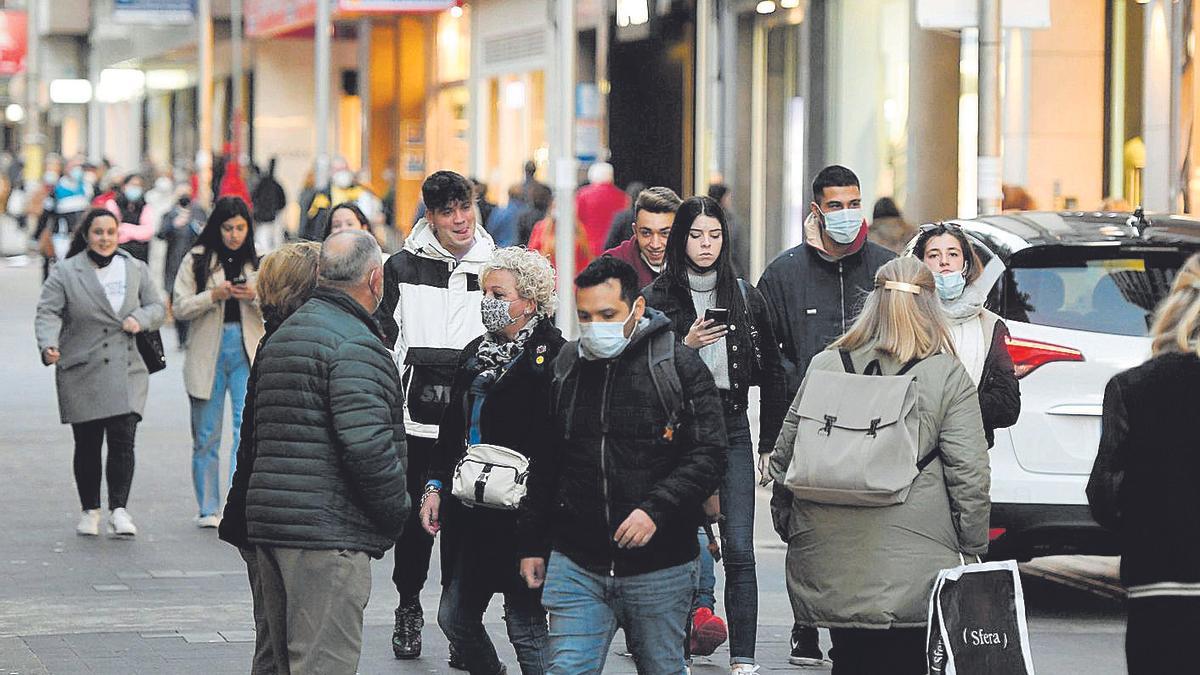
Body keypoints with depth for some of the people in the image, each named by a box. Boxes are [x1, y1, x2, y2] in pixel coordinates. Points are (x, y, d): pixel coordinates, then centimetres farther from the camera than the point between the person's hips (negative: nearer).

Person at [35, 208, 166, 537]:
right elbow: (48, 313, -7)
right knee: (87, 445, 4)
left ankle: (118, 510, -10)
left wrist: (140, 318, -7)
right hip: (81, 374, -1)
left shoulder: (136, 270, 11)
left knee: (123, 439, -11)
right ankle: (90, 510, 18)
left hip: (126, 371, 1)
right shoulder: (65, 273, 1)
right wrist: (49, 346, -25)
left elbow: (157, 307, 16)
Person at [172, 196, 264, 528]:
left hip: (247, 353, 0)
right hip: (207, 354, 0)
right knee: (206, 435, 7)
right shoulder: (197, 260, 2)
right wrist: (215, 295, -17)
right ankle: (208, 509, 17)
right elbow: (181, 307, -3)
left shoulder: (259, 261, 7)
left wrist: (255, 296, -13)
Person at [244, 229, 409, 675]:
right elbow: (368, 444, -22)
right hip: (328, 532, -10)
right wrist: (396, 510, -8)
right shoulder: (354, 344, -13)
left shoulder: (283, 337, 19)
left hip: (268, 521, 10)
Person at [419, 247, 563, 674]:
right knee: (455, 618, 12)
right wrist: (435, 486, 12)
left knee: (525, 624, -3)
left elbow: (555, 441, -15)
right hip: (469, 509, 8)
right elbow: (452, 427, 21)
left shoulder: (552, 357, -10)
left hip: (521, 512, -8)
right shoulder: (475, 354, 15)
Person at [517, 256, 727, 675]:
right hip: (576, 565, 3)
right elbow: (543, 467, 17)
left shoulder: (680, 368, -3)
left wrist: (656, 509, -21)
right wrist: (531, 545, 16)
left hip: (659, 567, -3)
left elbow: (707, 456, -8)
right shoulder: (565, 368, 9)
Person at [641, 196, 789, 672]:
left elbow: (771, 373, 12)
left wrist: (771, 444, 8)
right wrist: (685, 345, -16)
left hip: (731, 431, 1)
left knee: (739, 551, -5)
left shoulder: (745, 297, 8)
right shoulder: (656, 298, 1)